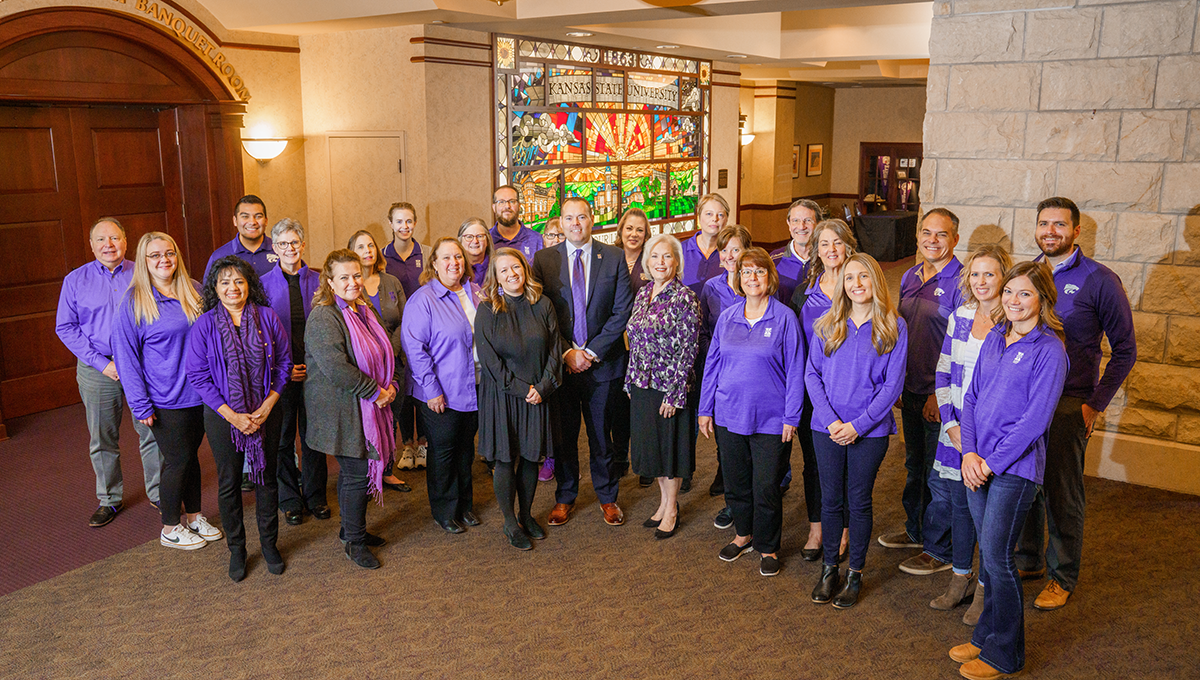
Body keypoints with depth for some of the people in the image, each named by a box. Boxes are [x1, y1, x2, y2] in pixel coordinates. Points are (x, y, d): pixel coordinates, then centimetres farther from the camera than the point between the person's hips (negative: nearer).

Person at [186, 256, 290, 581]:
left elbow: (283, 362, 1)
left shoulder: (267, 317, -3)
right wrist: (233, 416, -13)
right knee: (229, 482, 9)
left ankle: (269, 543, 28)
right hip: (224, 416, -1)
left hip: (266, 412, 1)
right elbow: (198, 376, -7)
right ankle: (236, 549, 26)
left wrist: (267, 405, -9)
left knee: (266, 477, 11)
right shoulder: (204, 325, -6)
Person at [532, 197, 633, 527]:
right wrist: (567, 352, -11)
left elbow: (622, 310, -4)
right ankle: (565, 497, 27)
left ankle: (607, 497, 28)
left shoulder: (614, 257, 0)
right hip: (559, 361, 0)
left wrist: (593, 351, -10)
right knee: (563, 434, 10)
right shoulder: (543, 259, 1)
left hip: (602, 361, 0)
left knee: (601, 434, 10)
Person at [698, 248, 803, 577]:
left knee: (766, 488, 4)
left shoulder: (784, 318, -7)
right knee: (735, 482, 16)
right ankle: (744, 534, 39)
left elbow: (794, 371, -6)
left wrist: (791, 417, -8)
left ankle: (767, 547, 25)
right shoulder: (727, 317, 4)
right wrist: (705, 409, 9)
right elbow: (712, 364, 10)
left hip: (770, 420, -4)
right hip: (729, 416, 4)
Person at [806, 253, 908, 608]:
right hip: (827, 428, 2)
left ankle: (855, 574, 23)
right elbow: (812, 374, 2)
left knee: (859, 501, 8)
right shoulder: (827, 325, 3)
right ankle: (829, 568, 26)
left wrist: (857, 425, -12)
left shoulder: (894, 327, -3)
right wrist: (830, 420, -10)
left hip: (870, 430, -2)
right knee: (831, 499, 10)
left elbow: (892, 385, -6)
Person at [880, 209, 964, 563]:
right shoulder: (910, 277, 9)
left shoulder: (962, 283, -14)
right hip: (911, 390, 7)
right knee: (915, 465, 20)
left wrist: (940, 394, -16)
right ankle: (916, 530, 38)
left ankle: (940, 549, 18)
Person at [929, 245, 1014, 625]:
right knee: (958, 504, 13)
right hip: (956, 430, 4)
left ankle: (986, 589, 22)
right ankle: (960, 579, 31)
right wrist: (951, 423, -1)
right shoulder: (959, 318, 6)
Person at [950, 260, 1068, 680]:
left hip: (1016, 468, -6)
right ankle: (987, 635, 29)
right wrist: (970, 452, -2)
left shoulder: (1049, 350, -10)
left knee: (997, 556, -2)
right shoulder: (994, 339, 10)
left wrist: (992, 463, -13)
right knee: (987, 553, 14)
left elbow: (1035, 418, -14)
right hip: (978, 463, 6)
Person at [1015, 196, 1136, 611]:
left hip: (1069, 403, -4)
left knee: (1062, 492, 4)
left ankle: (1063, 577, 20)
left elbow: (1124, 350, -3)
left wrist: (1095, 404, -7)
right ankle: (1028, 560, 30)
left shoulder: (1099, 280, -7)